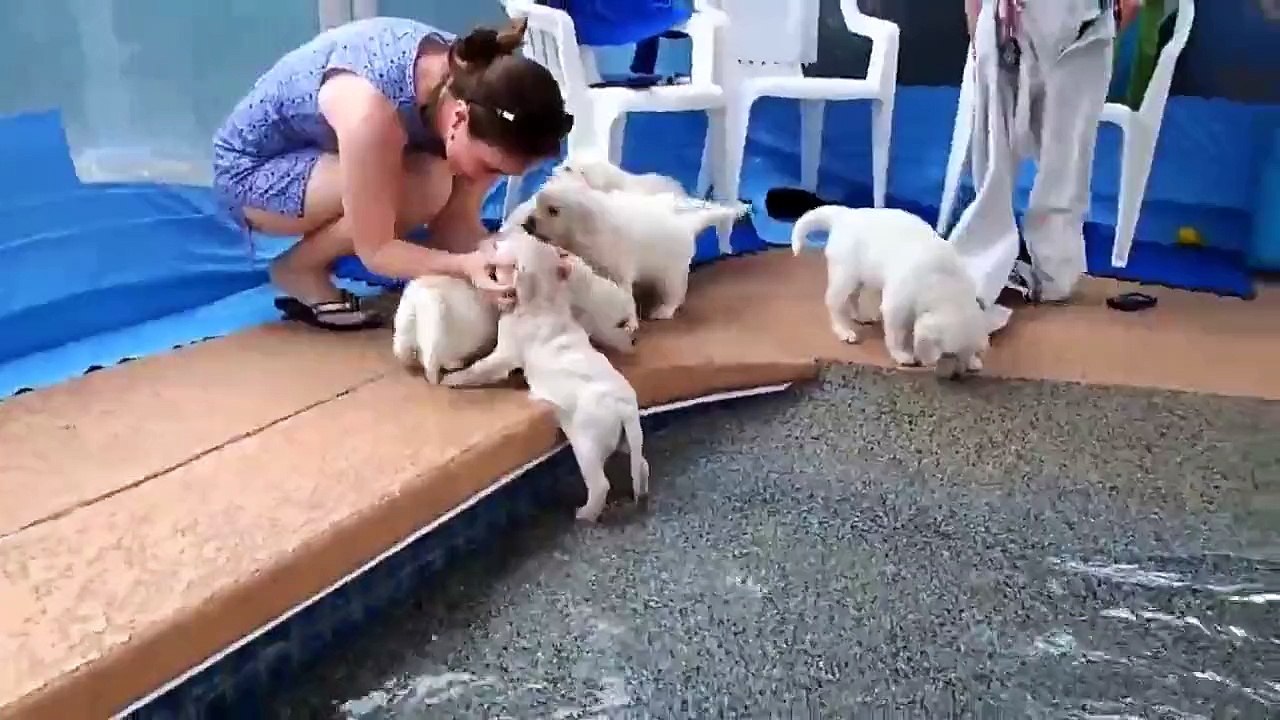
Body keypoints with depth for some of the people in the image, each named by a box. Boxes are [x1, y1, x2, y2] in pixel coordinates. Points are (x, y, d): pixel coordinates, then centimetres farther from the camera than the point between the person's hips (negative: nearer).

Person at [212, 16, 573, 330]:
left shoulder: (472, 81, -19)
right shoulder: (371, 112, -40)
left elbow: (455, 221, -15)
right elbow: (374, 249, -32)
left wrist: (490, 252, -34)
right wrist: (467, 265, -46)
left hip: (322, 156, 7)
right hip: (250, 166, -7)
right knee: (427, 187, -28)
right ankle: (299, 270, -6)